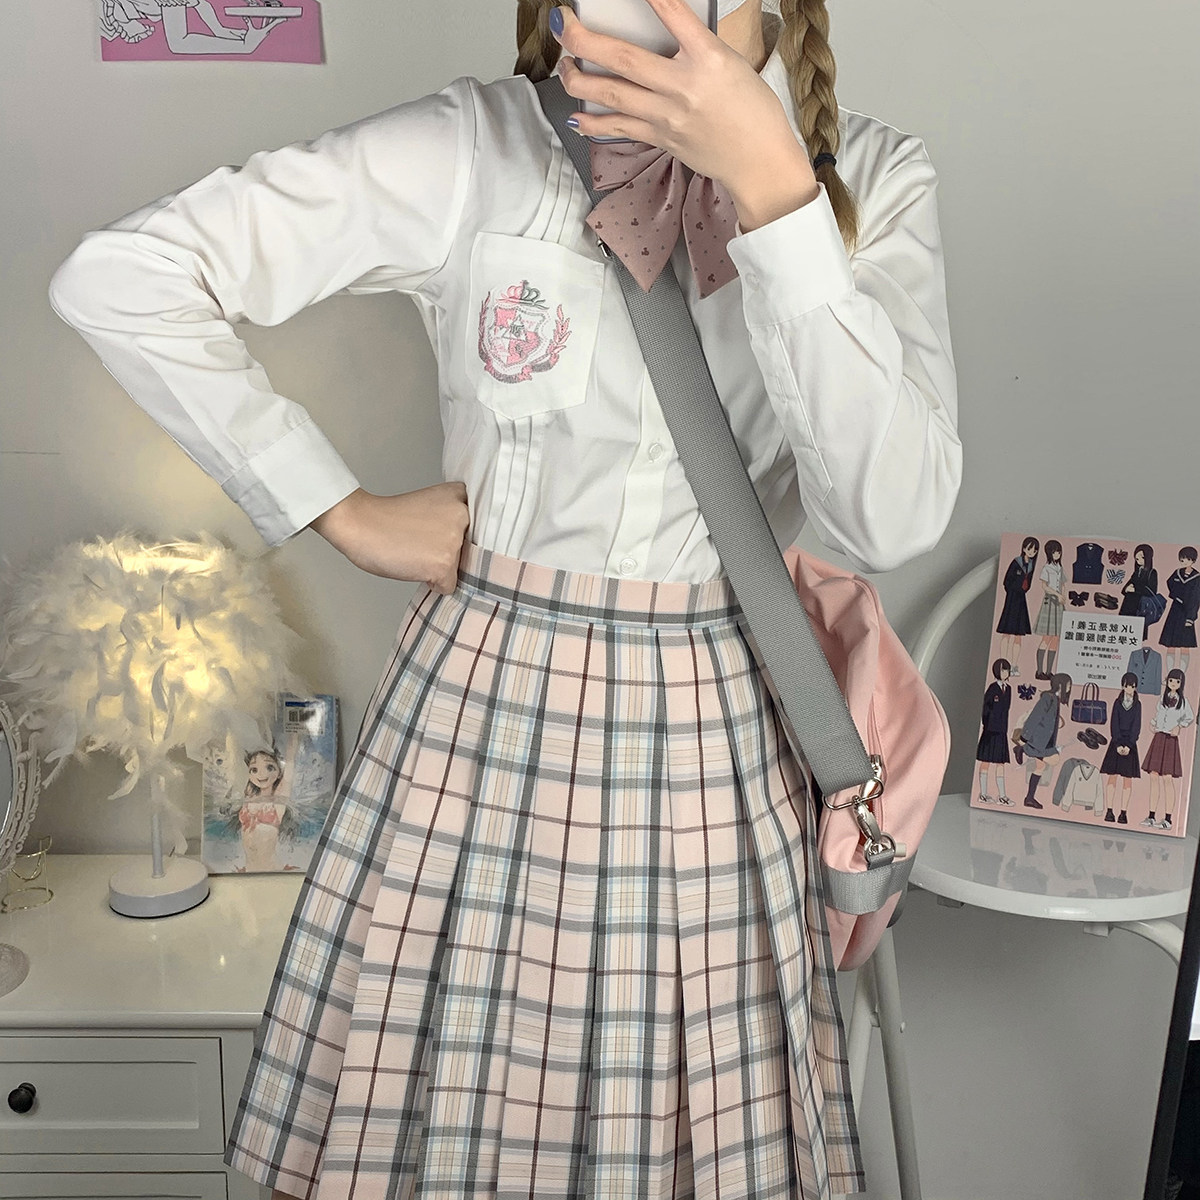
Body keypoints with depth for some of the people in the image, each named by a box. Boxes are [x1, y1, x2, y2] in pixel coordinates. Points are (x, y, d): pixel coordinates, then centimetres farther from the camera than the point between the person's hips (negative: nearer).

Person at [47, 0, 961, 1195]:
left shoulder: (869, 182, -3)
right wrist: (345, 515, -8)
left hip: (710, 736, 2)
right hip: (483, 705, -1)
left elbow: (892, 516, -18)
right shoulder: (477, 150, -9)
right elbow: (117, 278, -9)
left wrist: (771, 185, -24)